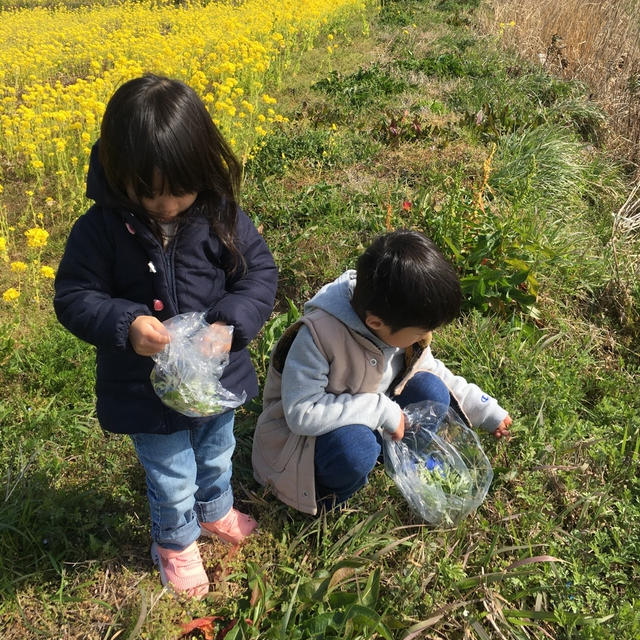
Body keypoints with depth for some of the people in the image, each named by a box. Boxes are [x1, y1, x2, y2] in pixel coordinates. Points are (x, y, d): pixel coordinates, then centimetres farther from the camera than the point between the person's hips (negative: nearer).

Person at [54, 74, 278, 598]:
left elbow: (260, 272, -8)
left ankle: (215, 511, 60)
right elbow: (73, 297, -13)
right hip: (147, 387, -2)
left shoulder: (222, 215, -14)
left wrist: (232, 323, -25)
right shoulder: (101, 228, -19)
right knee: (173, 480, 15)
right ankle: (176, 544, 47)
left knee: (217, 456, 28)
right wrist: (124, 324, -32)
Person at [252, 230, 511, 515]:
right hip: (302, 431, -5)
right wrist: (381, 411, -32)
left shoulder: (400, 322, -13)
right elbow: (301, 413, -34)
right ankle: (328, 492, -5)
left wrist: (486, 410, 5)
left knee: (432, 391, -16)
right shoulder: (317, 334, -33)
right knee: (355, 449, -37)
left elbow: (429, 367, 5)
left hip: (369, 420, 6)